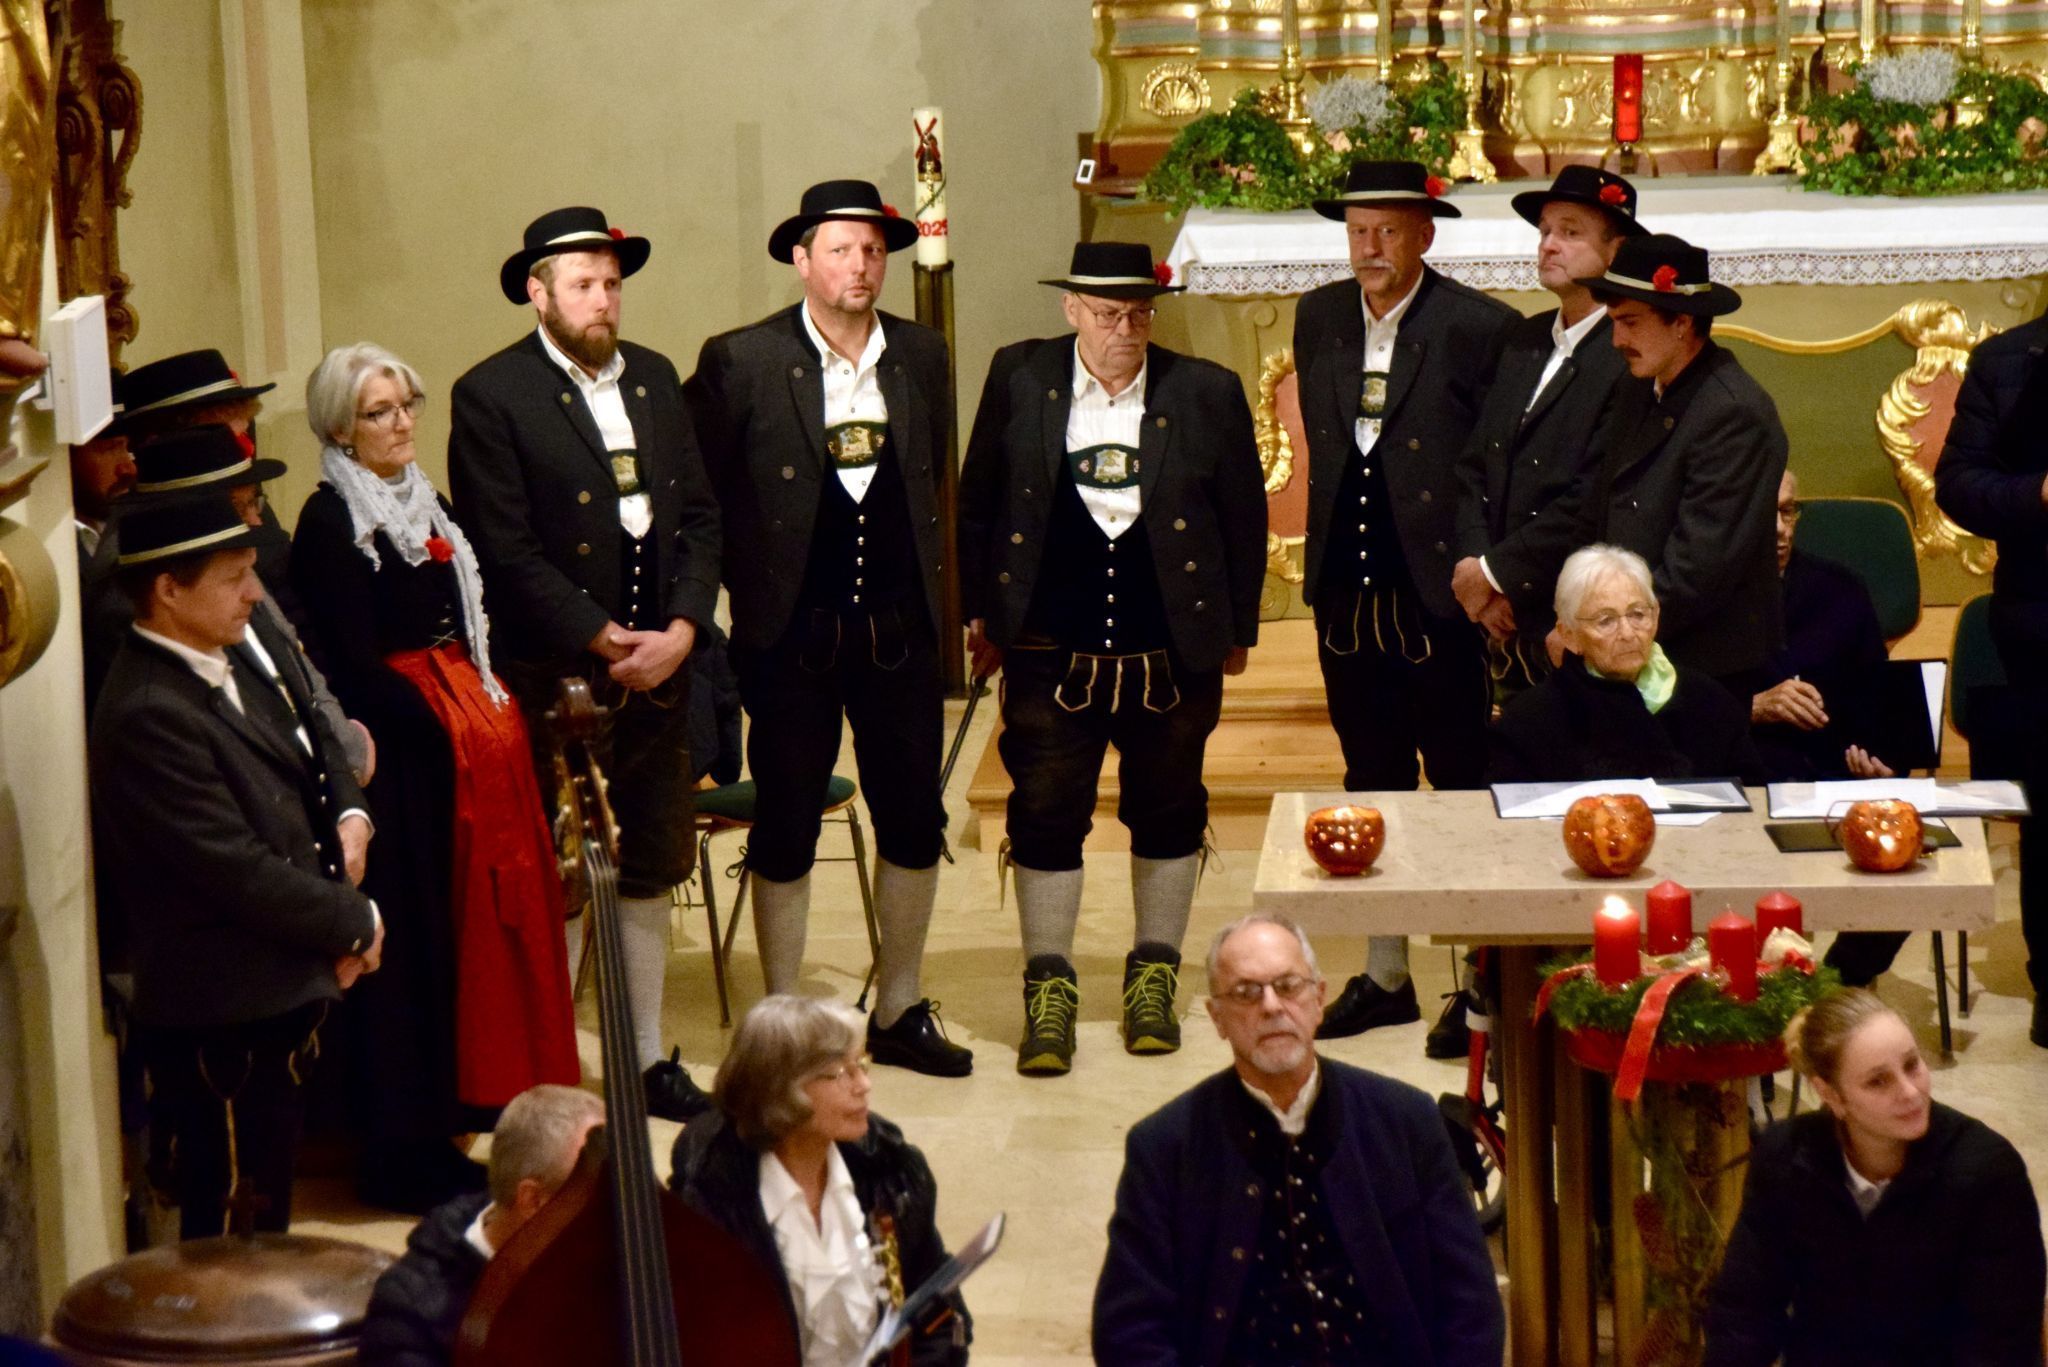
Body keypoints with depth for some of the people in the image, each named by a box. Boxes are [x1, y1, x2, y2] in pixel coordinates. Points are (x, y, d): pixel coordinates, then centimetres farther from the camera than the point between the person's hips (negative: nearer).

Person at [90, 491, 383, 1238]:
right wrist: (357, 924, -11)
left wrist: (348, 818, -1)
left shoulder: (241, 657, 3)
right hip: (224, 1018, -9)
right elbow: (242, 871, -25)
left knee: (267, 1208, 22)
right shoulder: (148, 717, -25)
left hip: (282, 994, 9)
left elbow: (315, 743, 21)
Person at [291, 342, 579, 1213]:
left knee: (484, 923, 12)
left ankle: (458, 1108, 23)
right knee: (416, 938, -5)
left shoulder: (424, 504, 15)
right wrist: (447, 732, -15)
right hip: (406, 756, -8)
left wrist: (494, 705, 5)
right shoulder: (331, 524, -11)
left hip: (474, 736, 8)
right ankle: (406, 1152, 2)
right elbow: (354, 664, -16)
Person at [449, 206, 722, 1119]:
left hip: (657, 669, 6)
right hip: (555, 679, -6)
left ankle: (649, 1058, 22)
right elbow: (507, 553, -12)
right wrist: (605, 643, -14)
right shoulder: (491, 396, -7)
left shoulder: (655, 380, 12)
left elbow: (700, 516, 11)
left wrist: (683, 627, -5)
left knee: (650, 872, 12)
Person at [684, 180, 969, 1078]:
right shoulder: (741, 362, -5)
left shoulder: (922, 357, 7)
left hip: (898, 632, 4)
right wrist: (752, 586, -3)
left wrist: (931, 592, 12)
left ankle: (899, 1013, 23)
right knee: (785, 830, 4)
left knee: (915, 823, 8)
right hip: (792, 633, -4)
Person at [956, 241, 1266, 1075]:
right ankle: (1048, 989, 15)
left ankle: (1154, 980, 27)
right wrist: (980, 613, 7)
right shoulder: (1019, 379, 1)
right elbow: (977, 504, 9)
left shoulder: (1206, 394, -1)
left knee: (1167, 815, 11)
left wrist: (1237, 628, 6)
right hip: (1050, 653, 0)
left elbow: (1245, 518, 6)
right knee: (1044, 815, 2)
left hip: (1173, 653, 0)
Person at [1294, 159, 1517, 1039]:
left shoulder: (1481, 328, -9)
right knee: (1371, 788, 14)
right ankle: (1386, 975, 24)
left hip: (1438, 594, -6)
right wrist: (1332, 534, 13)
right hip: (1345, 593, 6)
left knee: (1462, 786, 2)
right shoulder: (1319, 318, 8)